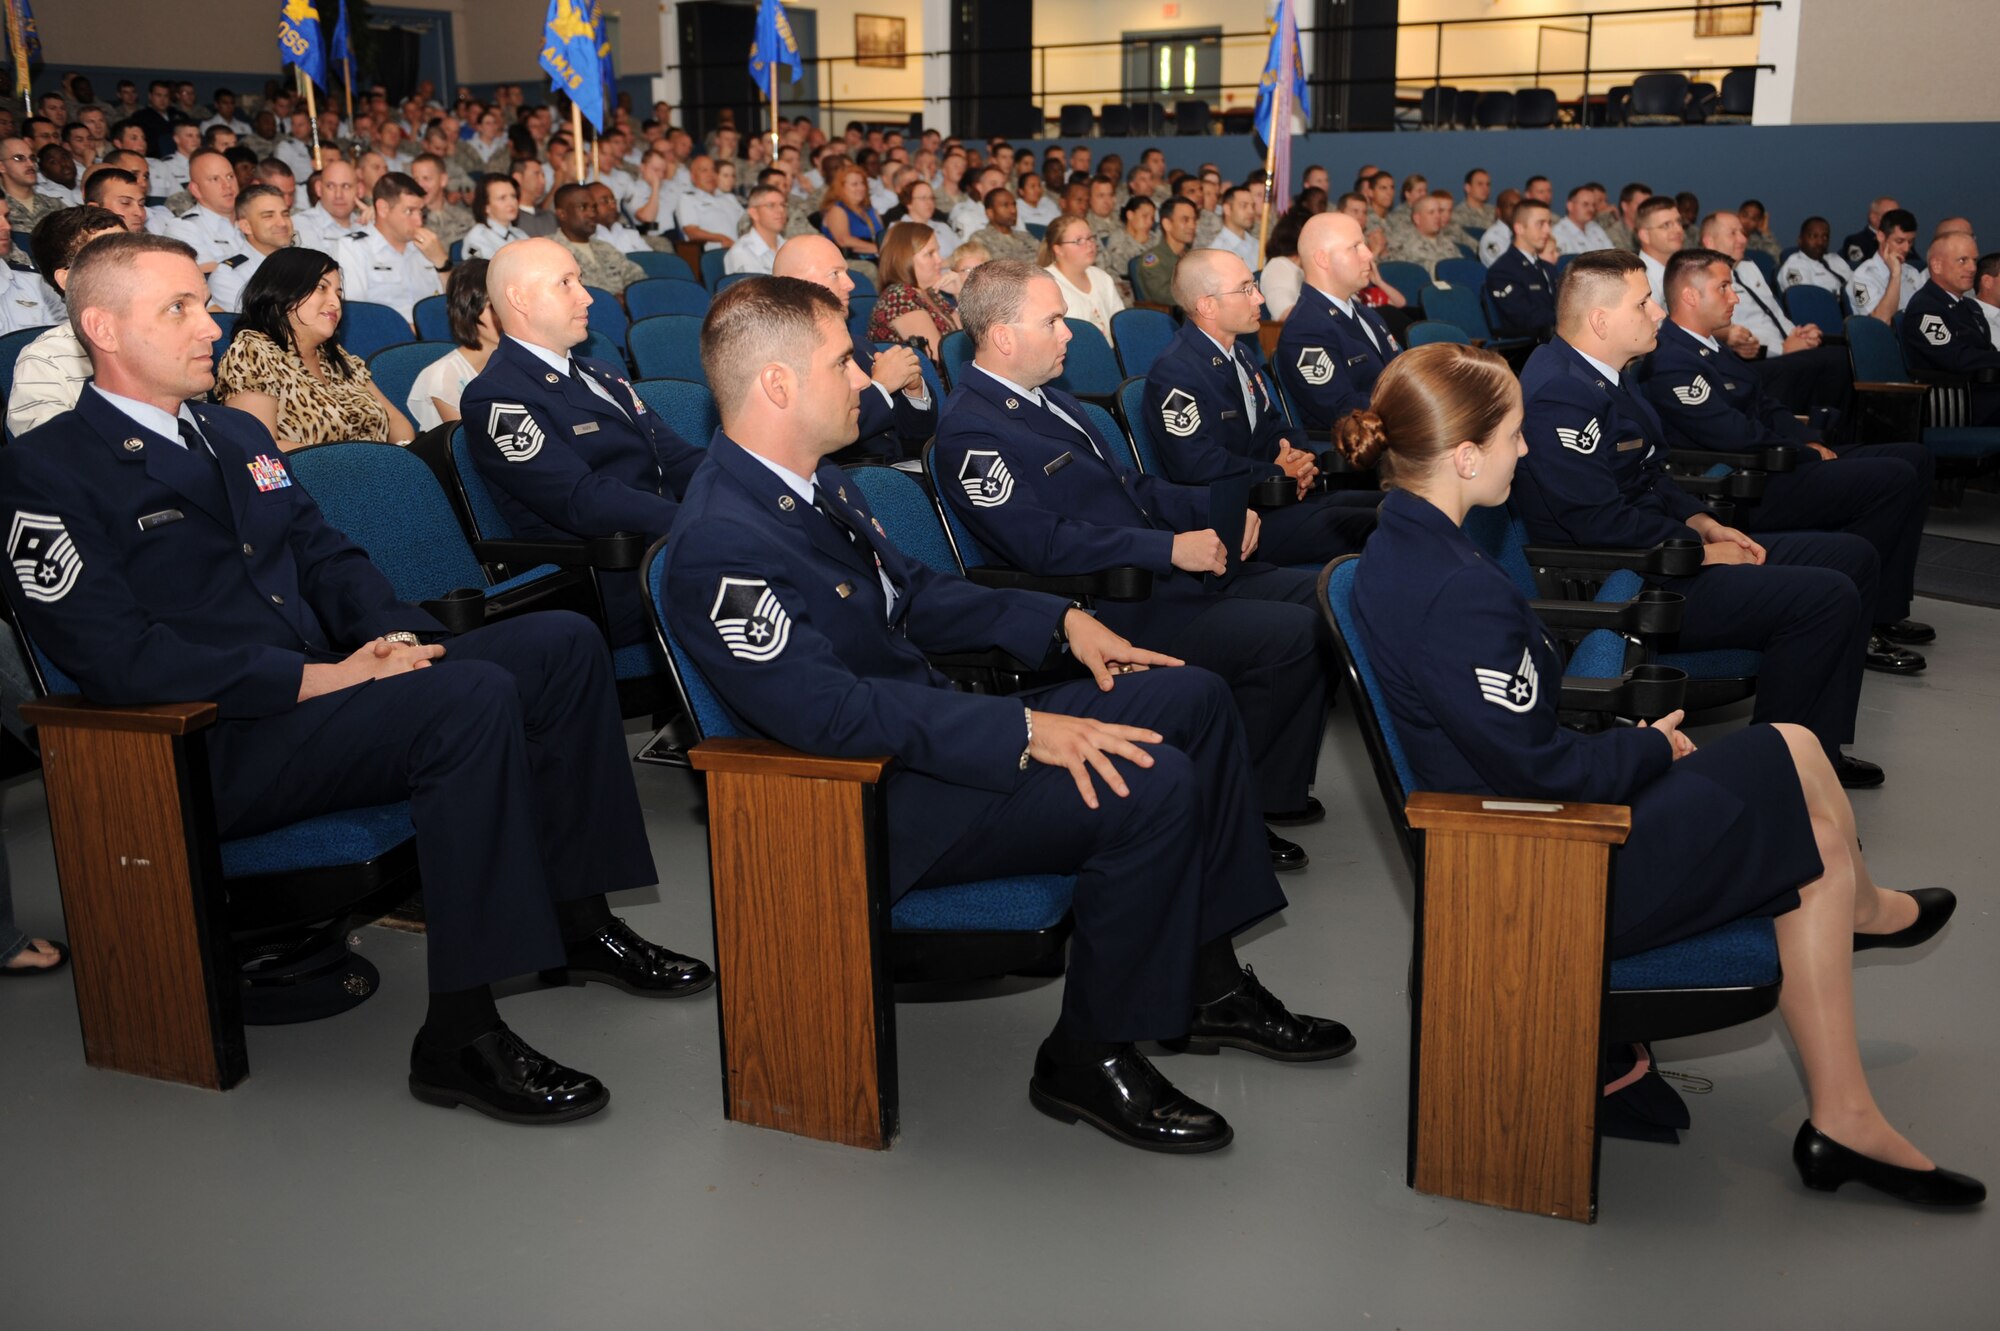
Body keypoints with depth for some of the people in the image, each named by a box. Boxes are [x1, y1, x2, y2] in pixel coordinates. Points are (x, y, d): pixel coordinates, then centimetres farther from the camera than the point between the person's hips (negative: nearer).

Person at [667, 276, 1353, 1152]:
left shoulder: (812, 479, 8)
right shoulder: (720, 545, -24)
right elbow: (829, 710, -30)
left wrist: (1059, 620, 8)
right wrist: (1024, 732, -31)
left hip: (932, 725, 11)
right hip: (875, 801, -10)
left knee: (1193, 699, 6)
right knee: (1150, 784, -26)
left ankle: (1206, 983, 15)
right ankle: (1089, 1058, -6)